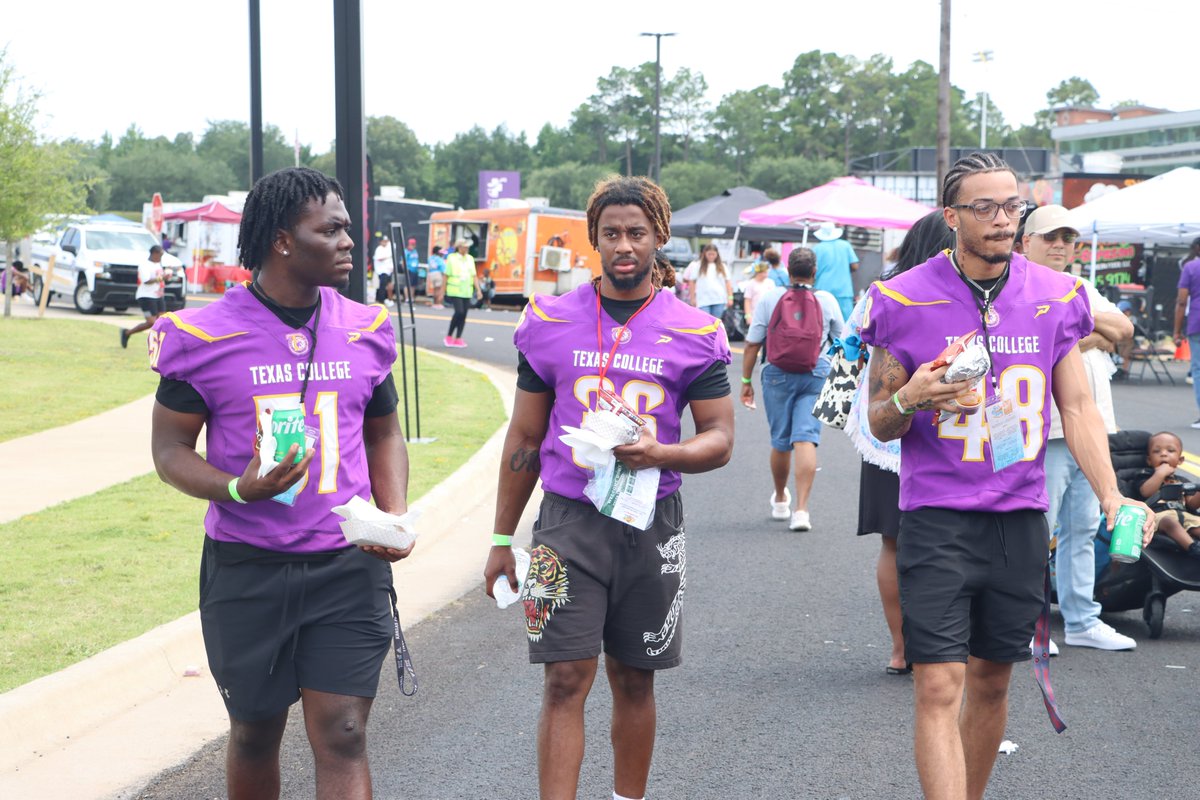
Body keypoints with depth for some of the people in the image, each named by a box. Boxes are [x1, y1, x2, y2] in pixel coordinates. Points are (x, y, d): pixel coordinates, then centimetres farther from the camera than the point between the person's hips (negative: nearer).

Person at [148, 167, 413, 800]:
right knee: (254, 733, 13)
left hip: (348, 565, 2)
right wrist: (238, 488, -21)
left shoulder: (365, 330, 5)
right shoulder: (203, 336, -6)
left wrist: (395, 516, -1)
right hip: (246, 569, -1)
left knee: (342, 738, -5)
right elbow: (170, 448, -1)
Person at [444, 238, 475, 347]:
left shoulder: (470, 259, 11)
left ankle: (458, 339, 11)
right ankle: (449, 336, -1)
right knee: (459, 312, -16)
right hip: (455, 291, -5)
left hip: (467, 292, 5)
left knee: (463, 315, 3)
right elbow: (446, 276, -1)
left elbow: (473, 276, 10)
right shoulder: (452, 258, -3)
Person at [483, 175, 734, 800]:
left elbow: (719, 439, 2)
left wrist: (659, 454, -19)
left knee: (634, 680, 10)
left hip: (651, 524, 1)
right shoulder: (550, 322, 4)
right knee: (566, 680, -6)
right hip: (569, 520, -1)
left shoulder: (694, 333, 2)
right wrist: (502, 539, 9)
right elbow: (524, 439, 9)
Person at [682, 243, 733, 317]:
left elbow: (727, 282, 11)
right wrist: (692, 298, -1)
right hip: (703, 301, -2)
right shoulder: (697, 266, 4)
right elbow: (692, 282, 4)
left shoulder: (722, 266, 12)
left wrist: (730, 297, 4)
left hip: (719, 300, 2)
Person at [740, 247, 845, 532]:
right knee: (806, 439, -6)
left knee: (780, 441, 13)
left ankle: (780, 500, 34)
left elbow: (752, 344, -2)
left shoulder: (770, 298, -2)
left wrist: (746, 381, 6)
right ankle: (801, 509, -16)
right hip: (817, 374, 0)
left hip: (777, 374, 0)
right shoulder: (827, 300, 1)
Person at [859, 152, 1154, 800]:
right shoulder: (905, 300, -4)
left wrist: (1110, 494, -7)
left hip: (1020, 519, 4)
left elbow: (1077, 407, 7)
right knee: (939, 689, -10)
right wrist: (908, 400, -21)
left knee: (991, 681, 14)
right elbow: (879, 423, 3)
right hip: (937, 519, -3)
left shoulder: (1053, 297, 5)